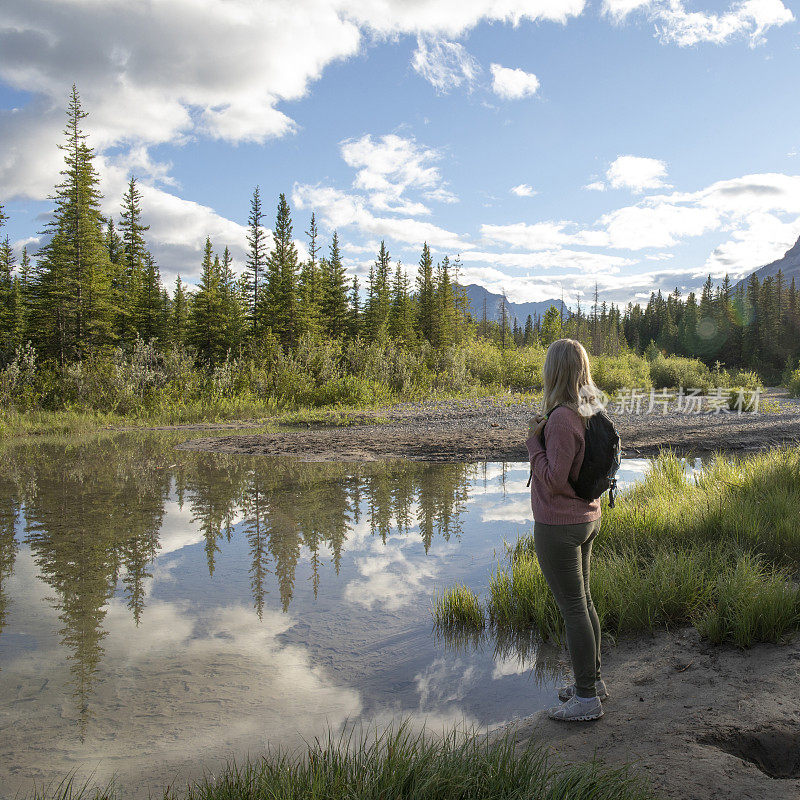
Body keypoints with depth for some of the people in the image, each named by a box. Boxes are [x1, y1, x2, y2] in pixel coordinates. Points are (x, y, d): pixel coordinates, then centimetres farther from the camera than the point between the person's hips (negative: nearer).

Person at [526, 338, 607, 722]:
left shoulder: (562, 419, -24)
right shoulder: (589, 411, 4)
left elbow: (554, 481, -24)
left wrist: (534, 443, -14)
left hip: (559, 527, -9)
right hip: (586, 518, 9)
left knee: (573, 608, 2)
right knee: (581, 601, 21)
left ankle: (587, 697, 15)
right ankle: (592, 679, 35)